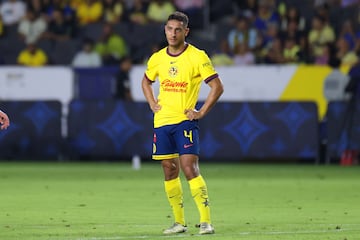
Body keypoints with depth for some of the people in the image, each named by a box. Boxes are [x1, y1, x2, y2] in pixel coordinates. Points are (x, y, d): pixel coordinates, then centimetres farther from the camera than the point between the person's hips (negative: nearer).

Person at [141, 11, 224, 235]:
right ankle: (179, 221, 15)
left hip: (185, 121, -5)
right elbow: (146, 82, 27)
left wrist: (201, 112, -10)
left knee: (190, 168, -14)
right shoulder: (157, 58, 7)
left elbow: (217, 87, -6)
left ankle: (206, 221, -13)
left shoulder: (198, 57, -8)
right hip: (162, 122, 5)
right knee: (170, 170, 6)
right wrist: (152, 104, 12)